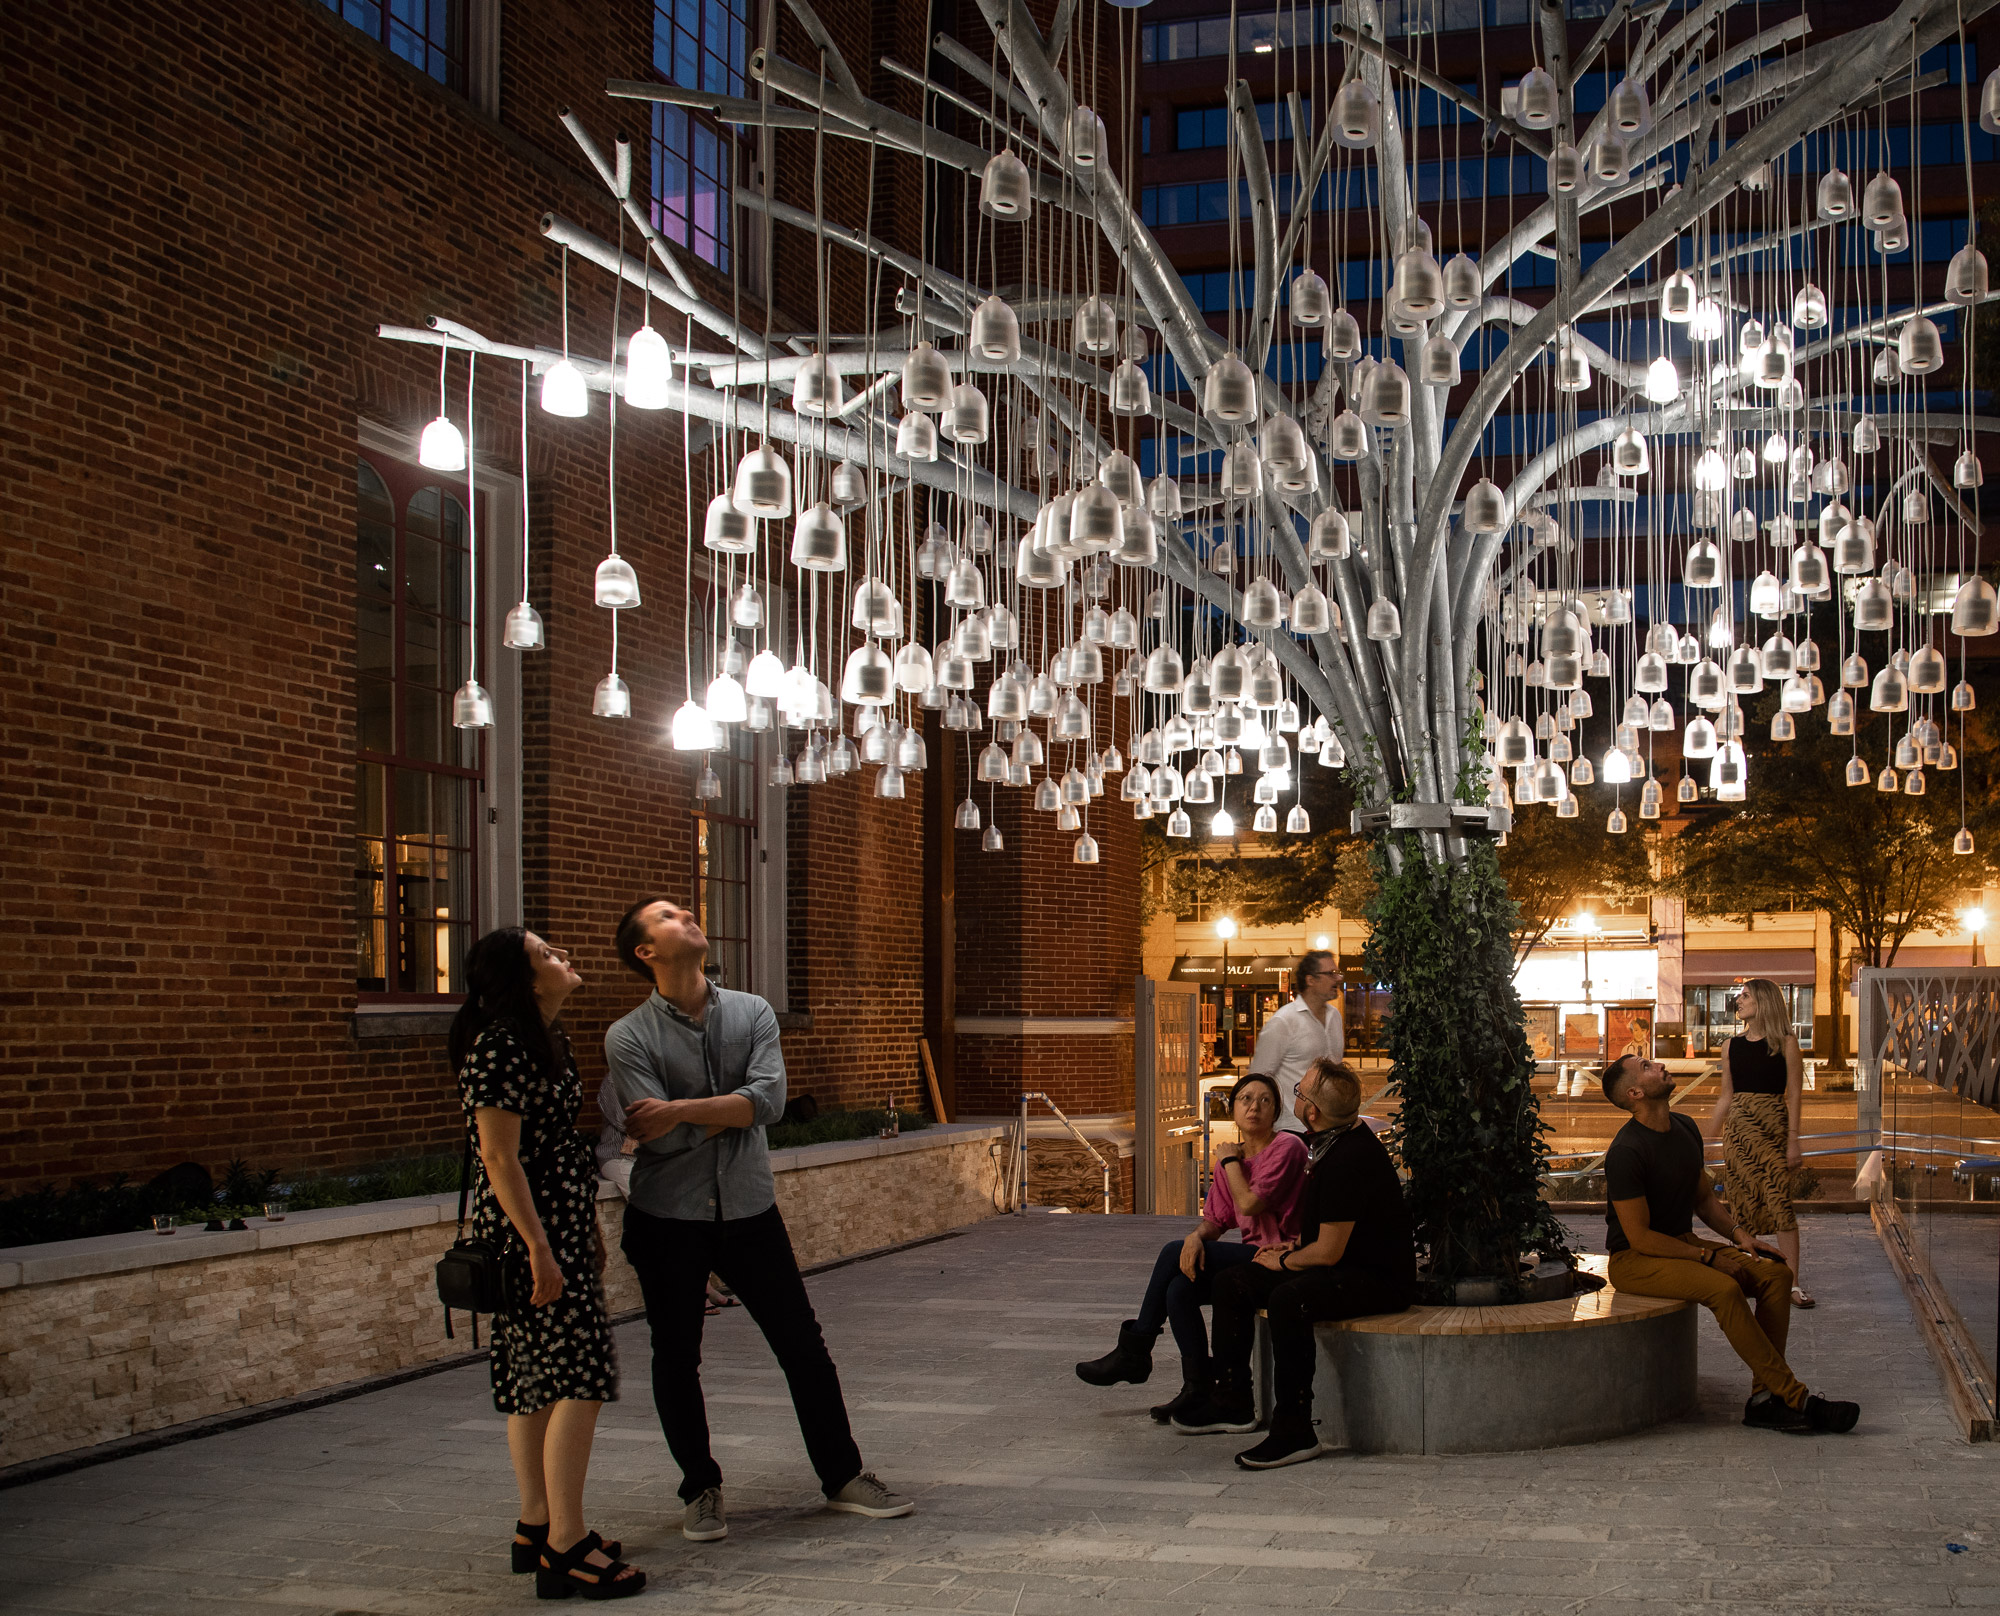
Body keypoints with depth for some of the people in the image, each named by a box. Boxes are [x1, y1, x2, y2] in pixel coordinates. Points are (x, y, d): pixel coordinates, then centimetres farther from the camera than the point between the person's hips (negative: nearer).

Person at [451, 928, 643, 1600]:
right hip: (529, 1230, -10)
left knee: (537, 1380, 13)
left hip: (561, 1227, 10)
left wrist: (589, 1234, 22)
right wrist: (540, 1248, -23)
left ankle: (537, 1526, 20)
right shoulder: (498, 1048, -18)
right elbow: (501, 1160, -21)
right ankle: (565, 1545, -7)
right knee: (579, 1378, -10)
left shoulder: (547, 1039, 13)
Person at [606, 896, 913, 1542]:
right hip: (668, 1220, -2)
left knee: (803, 1344, 6)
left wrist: (681, 1110, -19)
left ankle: (842, 1476, 20)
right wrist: (732, 1111, -10)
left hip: (749, 1209, 2)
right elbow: (658, 1136, -17)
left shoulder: (752, 1013, 1)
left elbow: (769, 1099, -14)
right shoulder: (628, 1037, -7)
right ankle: (701, 1490, 24)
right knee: (676, 1359, 6)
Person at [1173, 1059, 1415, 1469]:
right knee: (1231, 1284, 7)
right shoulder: (1332, 1143, 7)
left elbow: (1328, 1251, -22)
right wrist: (1295, 1246, 11)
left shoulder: (1349, 1158, -25)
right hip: (1343, 1266, 11)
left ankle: (1295, 1431, -29)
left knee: (1288, 1300, -36)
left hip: (1380, 1279, -11)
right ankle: (1233, 1401, 15)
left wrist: (1284, 1262, -5)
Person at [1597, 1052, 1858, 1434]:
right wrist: (1709, 1257, -18)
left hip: (1684, 1243, 9)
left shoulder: (1685, 1129, 7)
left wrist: (1738, 1233, 2)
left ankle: (1765, 1398, -15)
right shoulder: (1626, 1153, -20)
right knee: (1724, 1288, -32)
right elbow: (1640, 1237, -19)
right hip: (1635, 1260, -8)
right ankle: (1795, 1399, -25)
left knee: (1776, 1273, -12)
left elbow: (1703, 1197, 20)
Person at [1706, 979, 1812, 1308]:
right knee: (1743, 1204, 5)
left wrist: (1793, 1141, -10)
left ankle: (1792, 1284, -9)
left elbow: (1793, 1095, -5)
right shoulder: (1732, 1046, 10)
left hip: (1773, 1127, -5)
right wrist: (1708, 1139, 13)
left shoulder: (1785, 1044, -2)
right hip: (1737, 1129, 5)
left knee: (1780, 1202, -10)